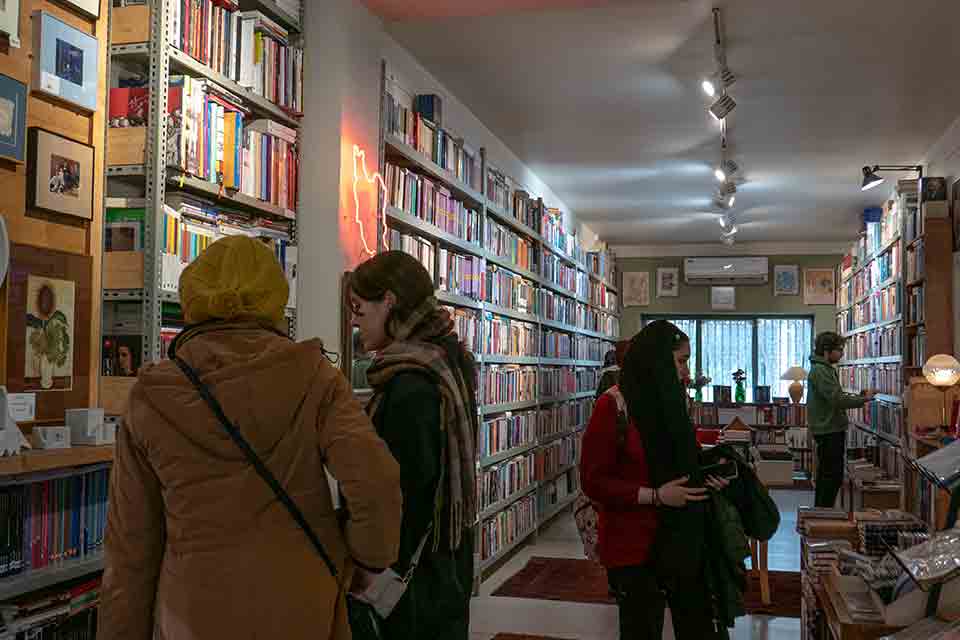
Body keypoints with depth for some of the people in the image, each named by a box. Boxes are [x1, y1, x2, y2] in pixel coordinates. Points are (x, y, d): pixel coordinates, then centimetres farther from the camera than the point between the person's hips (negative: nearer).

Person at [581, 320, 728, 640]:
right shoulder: (612, 407, -14)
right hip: (634, 544, -7)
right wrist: (654, 496, -23)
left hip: (682, 538, 7)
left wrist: (706, 475, 2)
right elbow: (593, 481, -16)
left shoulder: (669, 401, 8)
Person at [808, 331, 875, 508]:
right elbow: (837, 399, -23)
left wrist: (859, 396, 8)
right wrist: (864, 399, -14)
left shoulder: (826, 369, 17)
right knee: (832, 476, -8)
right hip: (828, 431, -11)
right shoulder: (820, 371, -17)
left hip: (830, 429, 11)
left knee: (826, 476, 16)